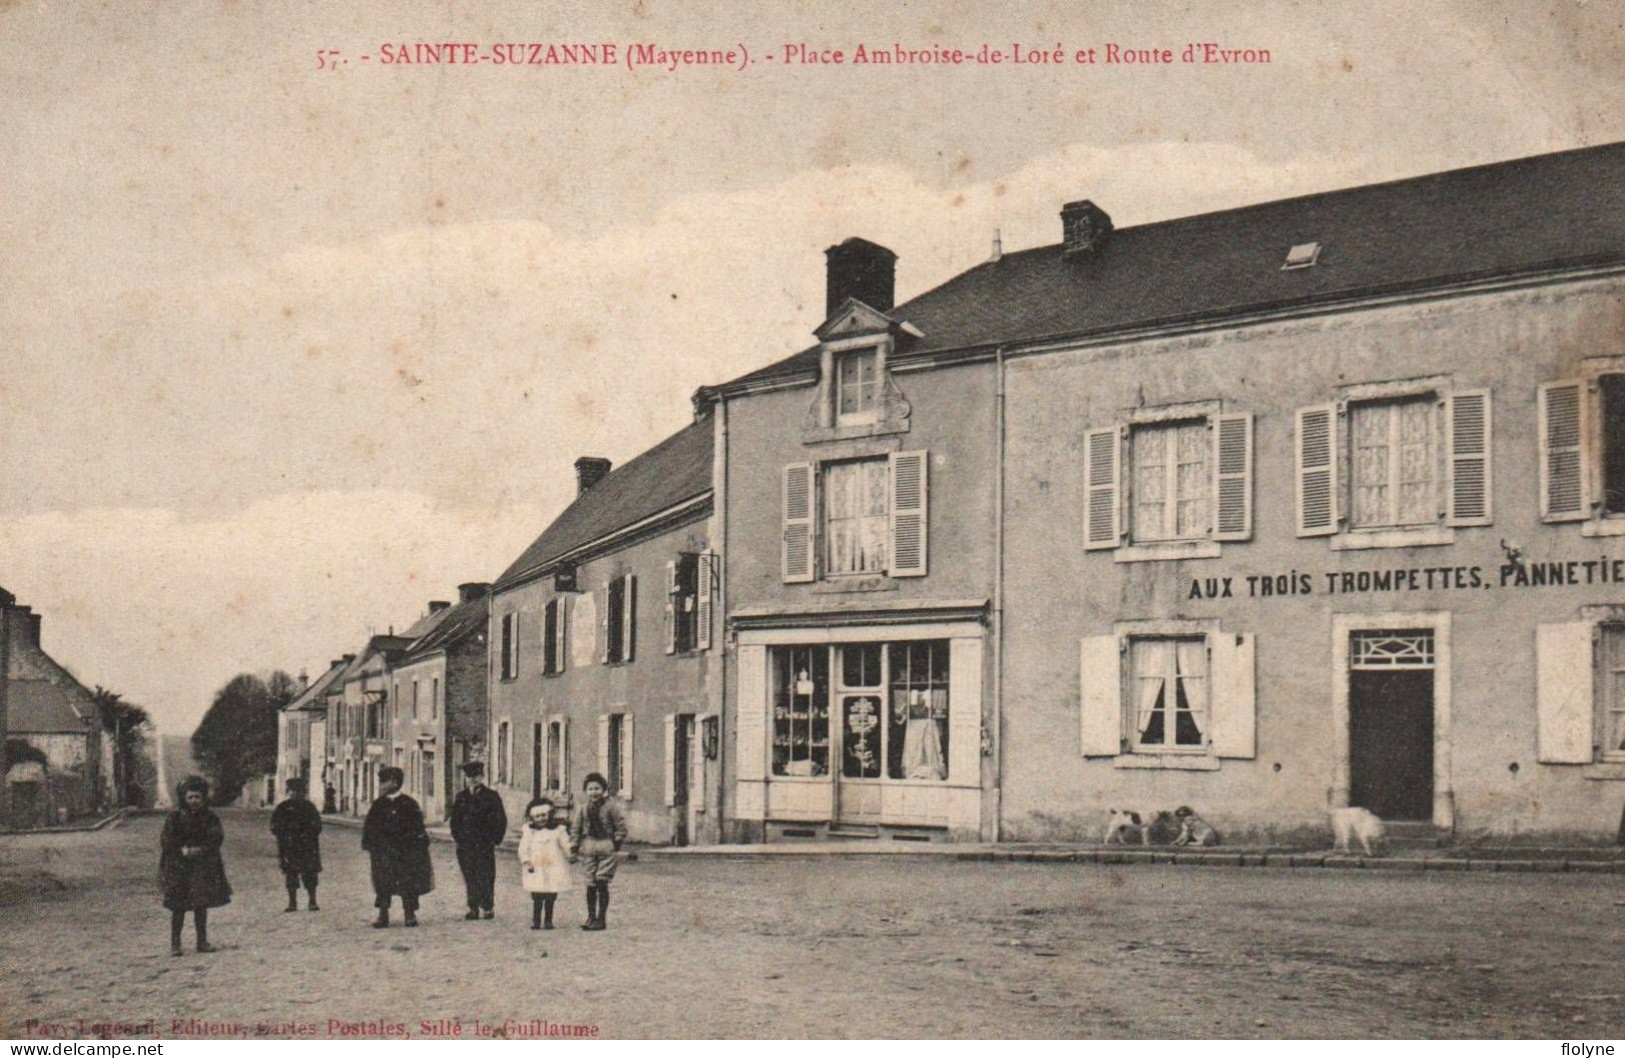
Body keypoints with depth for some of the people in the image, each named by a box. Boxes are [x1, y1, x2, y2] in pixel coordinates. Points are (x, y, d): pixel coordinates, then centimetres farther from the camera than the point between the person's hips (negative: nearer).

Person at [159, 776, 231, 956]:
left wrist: (200, 850, -19)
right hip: (179, 867, -2)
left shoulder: (210, 818, 4)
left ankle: (202, 941, 15)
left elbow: (217, 838, -4)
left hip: (203, 865, 2)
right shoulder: (175, 818, 0)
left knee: (201, 905, 7)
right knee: (178, 906, -2)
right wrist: (182, 850, -19)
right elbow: (166, 841, -4)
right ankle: (174, 943, 5)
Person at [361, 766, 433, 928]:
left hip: (406, 852, -2)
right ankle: (383, 914, 9)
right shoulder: (378, 805, 7)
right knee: (383, 883, 2)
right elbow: (369, 827, 10)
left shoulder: (408, 804, -1)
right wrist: (368, 845, 2)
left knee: (408, 884, 0)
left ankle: (410, 914, 10)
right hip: (383, 852, 3)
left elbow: (417, 828, 1)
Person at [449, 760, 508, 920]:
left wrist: (495, 839, -4)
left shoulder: (491, 796, 1)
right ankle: (473, 908, 10)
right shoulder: (460, 797, 12)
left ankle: (488, 907, 3)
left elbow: (501, 820, 2)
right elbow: (455, 820, 18)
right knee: (469, 877, 4)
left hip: (485, 845, -3)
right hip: (465, 845, 3)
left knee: (486, 876, -4)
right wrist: (457, 837, 7)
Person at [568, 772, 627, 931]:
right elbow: (576, 828, 12)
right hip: (590, 848, 4)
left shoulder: (612, 806, -6)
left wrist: (616, 846, -10)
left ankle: (602, 918, 0)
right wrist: (574, 849, 6)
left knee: (602, 882, -9)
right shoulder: (583, 808, 6)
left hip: (608, 848, -4)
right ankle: (591, 917, 13)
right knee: (590, 884, 3)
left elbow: (621, 827, -5)